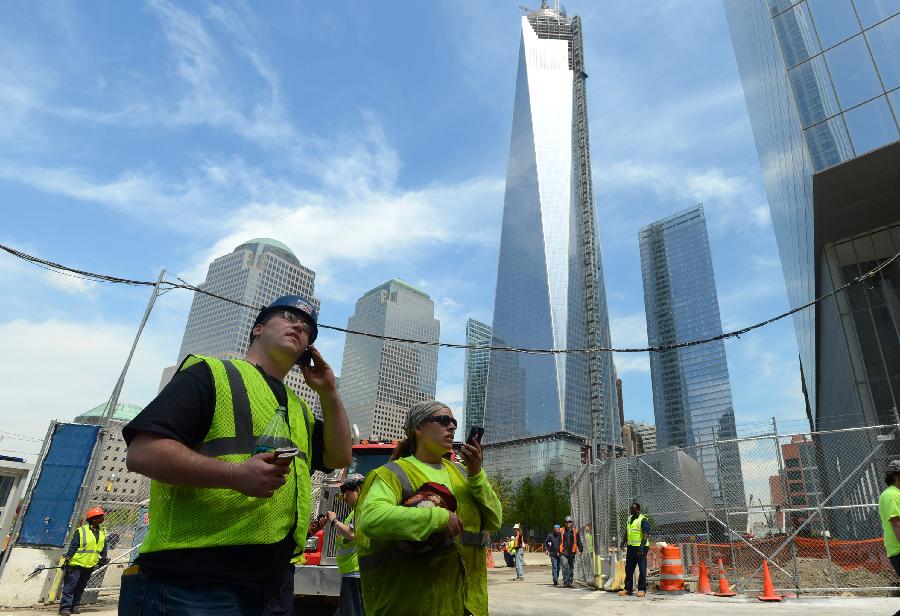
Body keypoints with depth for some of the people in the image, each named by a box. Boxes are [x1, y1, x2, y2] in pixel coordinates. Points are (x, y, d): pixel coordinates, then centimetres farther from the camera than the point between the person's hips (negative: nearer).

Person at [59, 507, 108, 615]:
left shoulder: (102, 533, 9)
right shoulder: (81, 531, -9)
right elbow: (73, 546, -9)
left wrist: (103, 558, 4)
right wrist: (67, 558, -16)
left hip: (90, 566, 6)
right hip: (76, 563, -6)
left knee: (80, 587, 14)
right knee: (70, 586, -3)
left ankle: (75, 606, 23)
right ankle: (65, 607, 3)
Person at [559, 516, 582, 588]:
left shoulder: (575, 531, 8)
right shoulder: (562, 531, 5)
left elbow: (579, 541, 12)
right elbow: (558, 541, 10)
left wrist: (580, 549, 3)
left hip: (572, 553, 2)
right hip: (563, 552, -2)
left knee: (571, 568, 8)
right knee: (565, 567, -15)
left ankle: (570, 582, 18)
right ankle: (565, 581, -12)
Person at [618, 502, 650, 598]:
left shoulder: (643, 520, -12)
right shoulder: (630, 519, 12)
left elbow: (646, 534, -20)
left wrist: (642, 545, -29)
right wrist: (624, 542, 23)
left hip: (640, 548, -8)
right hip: (630, 547, 8)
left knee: (642, 569, 0)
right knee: (628, 569, 10)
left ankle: (642, 589, 9)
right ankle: (628, 589, 18)